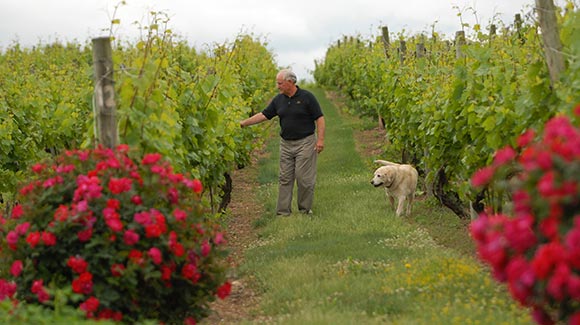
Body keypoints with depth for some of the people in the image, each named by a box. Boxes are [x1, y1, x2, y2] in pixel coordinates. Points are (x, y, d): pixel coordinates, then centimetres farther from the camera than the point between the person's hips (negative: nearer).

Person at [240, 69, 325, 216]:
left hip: (305, 143, -5)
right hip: (286, 143, 5)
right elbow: (264, 115, 9)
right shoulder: (278, 100, 6)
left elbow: (319, 118, -7)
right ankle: (283, 211, 7)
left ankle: (305, 209, 9)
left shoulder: (307, 97, -8)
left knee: (304, 177, -4)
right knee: (285, 178, 4)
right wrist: (244, 123, 2)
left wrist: (320, 139, -15)